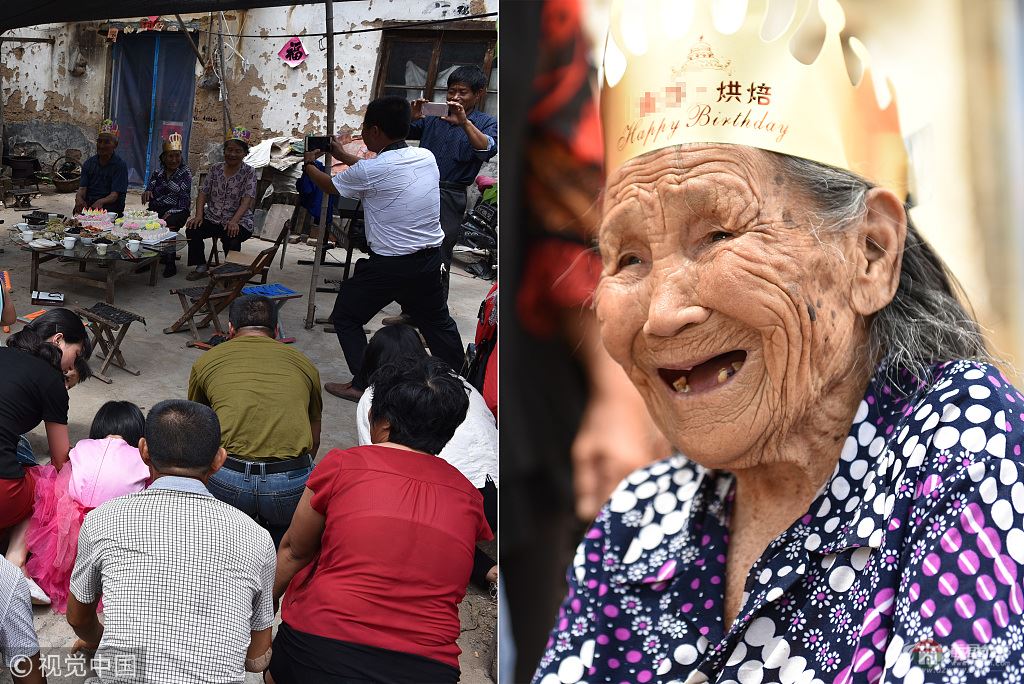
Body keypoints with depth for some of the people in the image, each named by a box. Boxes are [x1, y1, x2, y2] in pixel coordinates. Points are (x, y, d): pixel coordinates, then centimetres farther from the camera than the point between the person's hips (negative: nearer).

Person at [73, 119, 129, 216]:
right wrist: (78, 198, -21)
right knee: (78, 209, -30)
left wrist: (101, 202, -31)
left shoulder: (120, 165, 0)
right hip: (88, 204, 3)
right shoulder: (89, 163, 14)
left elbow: (115, 195, -9)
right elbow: (82, 188, 5)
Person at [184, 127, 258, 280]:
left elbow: (247, 199, -14)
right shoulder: (215, 169, 10)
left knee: (232, 239, -35)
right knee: (192, 230, -22)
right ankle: (201, 267, -4)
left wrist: (234, 221, -28)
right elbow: (203, 193, 7)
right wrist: (199, 215, -11)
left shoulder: (249, 172, -3)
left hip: (239, 220, -4)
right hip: (213, 218, 4)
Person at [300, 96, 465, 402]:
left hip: (389, 265, -6)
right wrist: (343, 156, 29)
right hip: (430, 258, 6)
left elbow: (330, 186, 4)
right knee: (436, 320, 22)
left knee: (346, 316, 12)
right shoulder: (426, 157, 0)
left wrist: (309, 163, 25)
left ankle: (363, 384, 11)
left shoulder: (369, 170, -17)